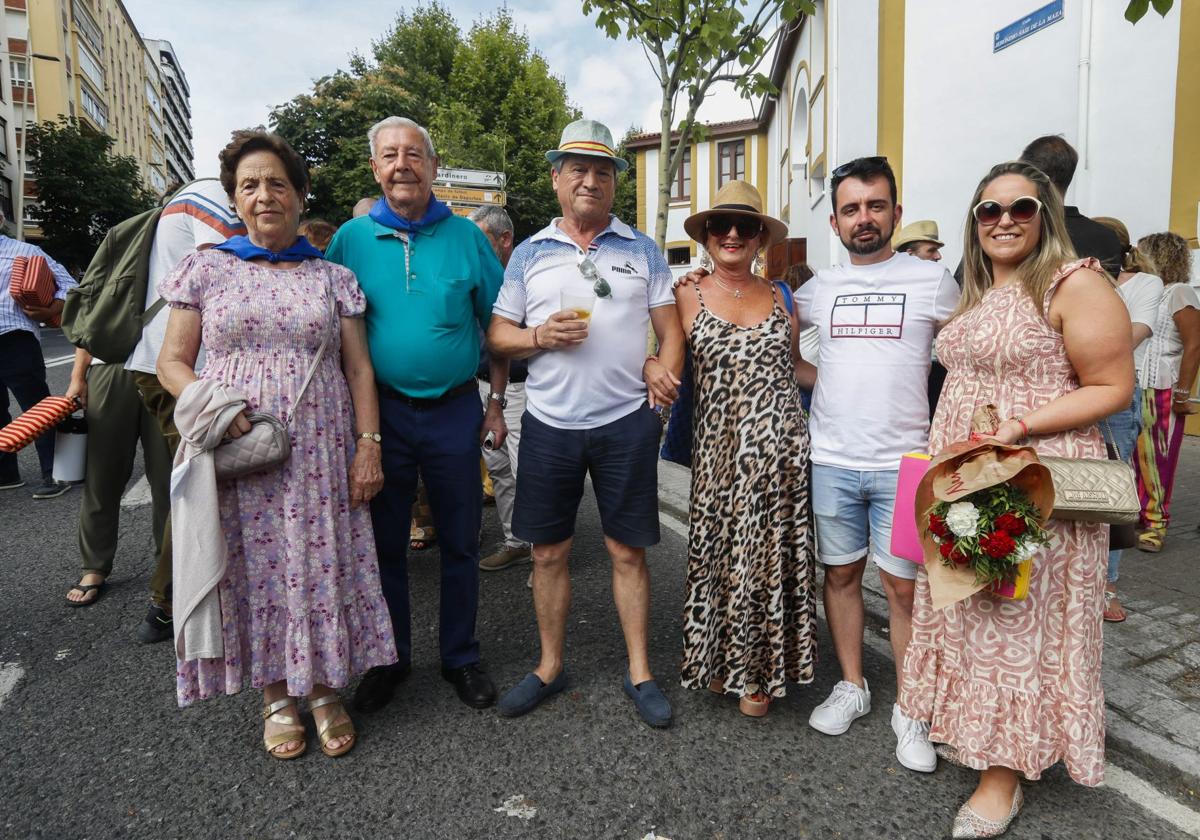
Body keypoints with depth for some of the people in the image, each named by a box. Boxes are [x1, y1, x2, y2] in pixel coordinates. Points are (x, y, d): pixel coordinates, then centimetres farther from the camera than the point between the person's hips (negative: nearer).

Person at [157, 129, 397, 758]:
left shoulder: (333, 277, 8)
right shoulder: (205, 269, 7)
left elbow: (358, 367, 6)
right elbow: (172, 361, 7)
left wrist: (368, 443, -3)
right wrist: (209, 403, -13)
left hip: (318, 453, 0)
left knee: (322, 563, 3)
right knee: (254, 566, 5)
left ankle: (324, 688, 23)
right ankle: (275, 693, 25)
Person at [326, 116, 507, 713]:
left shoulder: (465, 237, 0)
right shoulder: (351, 239, 1)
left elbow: (496, 326, 5)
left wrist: (494, 404, 1)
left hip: (455, 410, 0)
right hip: (381, 410, 1)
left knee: (459, 542, 10)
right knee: (385, 541, 12)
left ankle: (460, 657, 27)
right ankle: (390, 657, 30)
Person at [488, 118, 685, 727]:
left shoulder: (642, 251, 8)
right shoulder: (528, 255, 8)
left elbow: (670, 328, 8)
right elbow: (497, 334, 9)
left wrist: (662, 366, -12)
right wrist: (539, 337, -11)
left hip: (626, 422, -1)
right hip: (549, 425, 1)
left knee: (628, 551, 6)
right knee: (548, 551, 9)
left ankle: (638, 672, 22)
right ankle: (550, 666, 27)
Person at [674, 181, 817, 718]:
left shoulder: (780, 297, 10)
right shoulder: (688, 297, 3)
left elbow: (793, 365, 18)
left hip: (780, 446, 2)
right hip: (719, 447, -2)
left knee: (772, 553, 7)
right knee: (718, 548, 5)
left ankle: (759, 671, 25)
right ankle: (719, 659, 27)